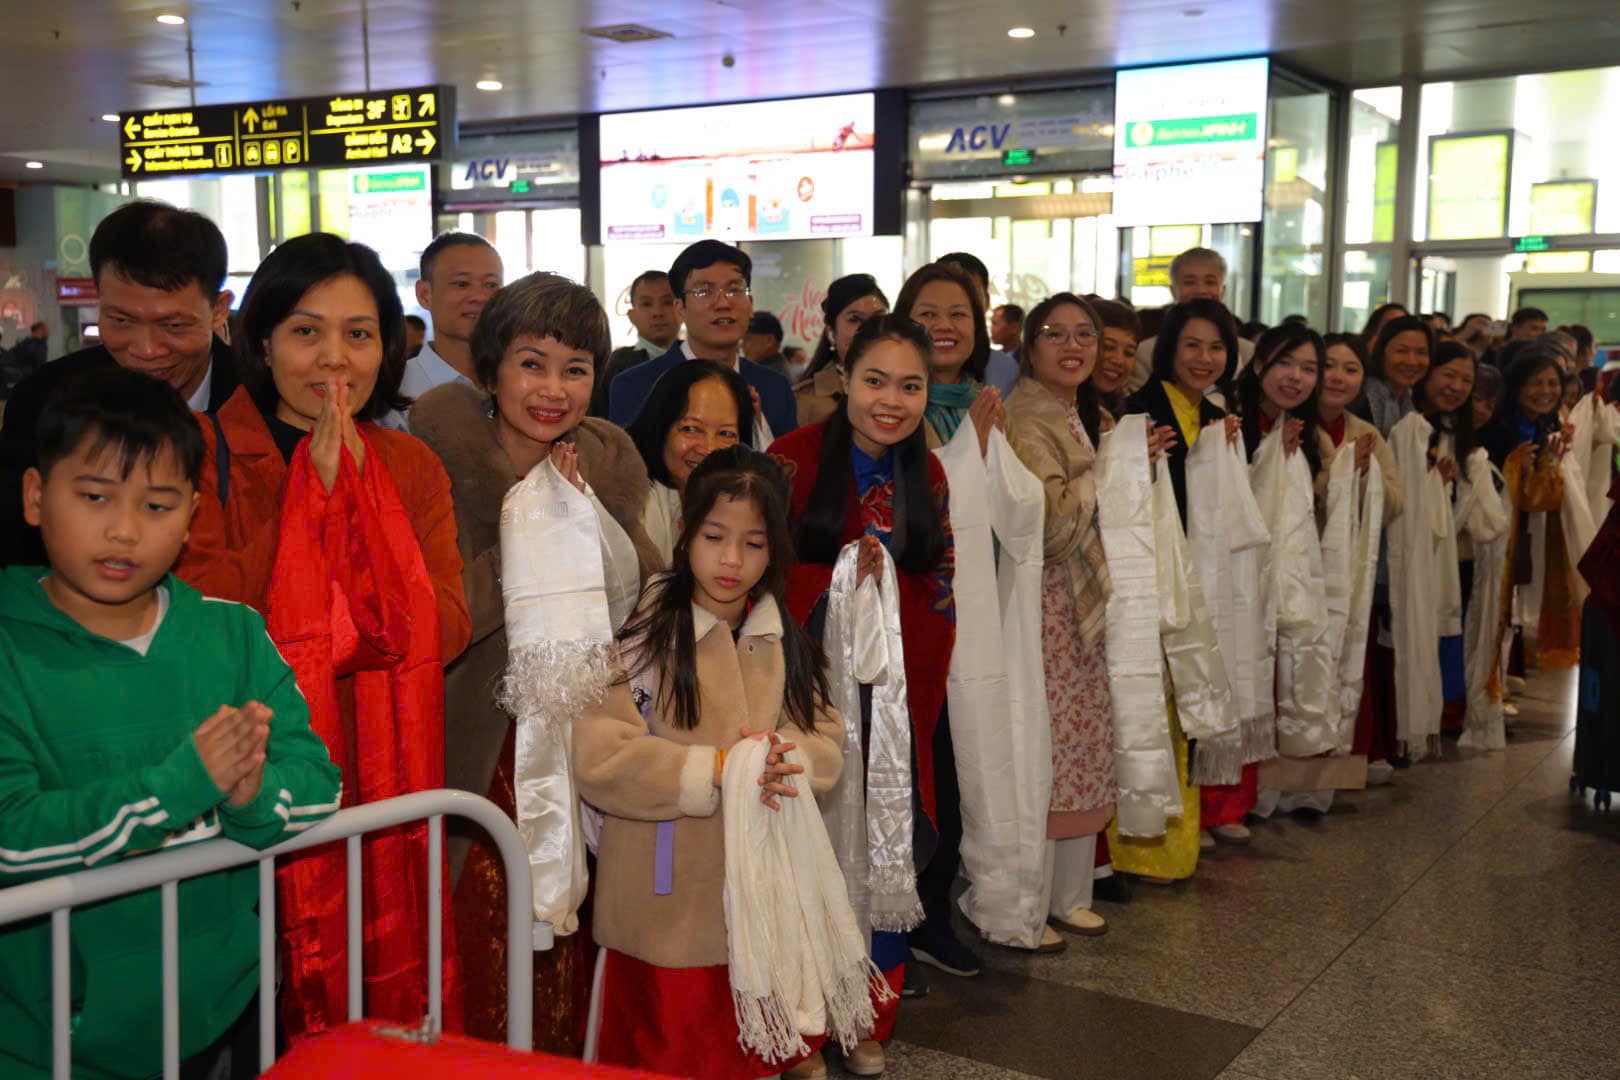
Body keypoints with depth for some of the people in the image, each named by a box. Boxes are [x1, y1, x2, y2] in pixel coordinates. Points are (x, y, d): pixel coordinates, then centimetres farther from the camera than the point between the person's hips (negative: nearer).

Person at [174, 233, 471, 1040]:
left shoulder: (410, 468, 8)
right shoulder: (203, 455, -2)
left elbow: (442, 632, -5)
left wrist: (354, 492, -13)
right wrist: (314, 492, -14)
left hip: (383, 784, 3)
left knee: (388, 997, 8)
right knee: (263, 1021, 4)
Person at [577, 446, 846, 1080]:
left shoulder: (785, 642, 7)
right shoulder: (640, 633, -12)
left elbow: (828, 743, 3)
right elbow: (596, 757, -20)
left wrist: (780, 760, -19)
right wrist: (714, 769, -23)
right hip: (665, 907, -5)